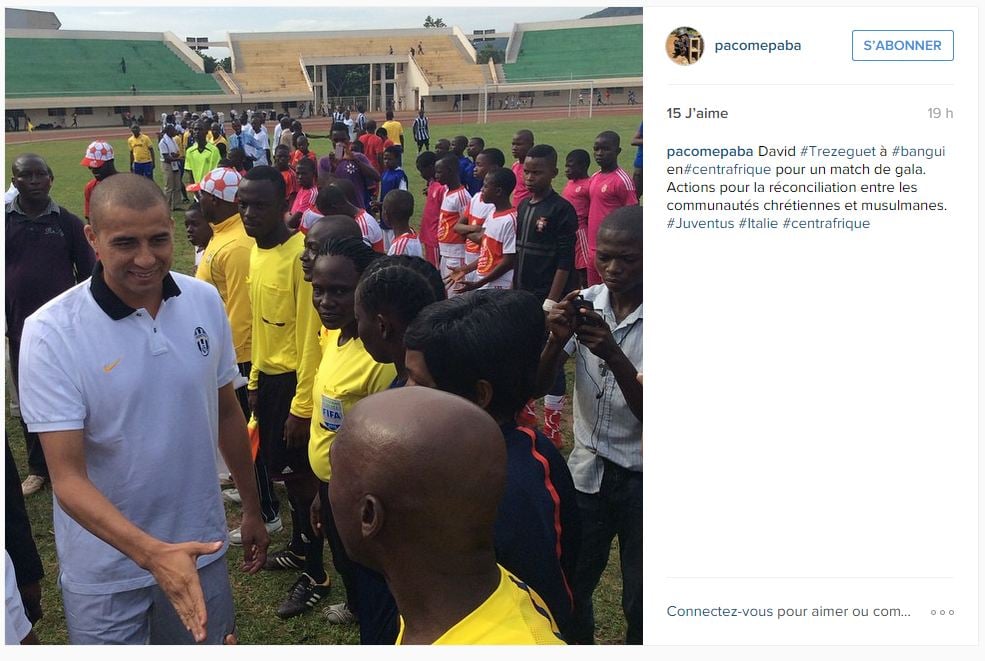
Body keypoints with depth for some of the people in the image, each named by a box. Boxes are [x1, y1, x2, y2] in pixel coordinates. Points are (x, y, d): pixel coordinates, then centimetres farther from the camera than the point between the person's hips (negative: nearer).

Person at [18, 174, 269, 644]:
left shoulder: (205, 301, -6)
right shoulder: (52, 332, -18)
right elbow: (68, 478, -20)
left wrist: (251, 505, 14)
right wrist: (152, 552, -33)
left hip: (201, 547, 4)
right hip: (107, 567, -3)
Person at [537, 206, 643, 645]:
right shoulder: (583, 304, -4)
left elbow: (648, 414, -19)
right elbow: (536, 386, -7)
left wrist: (614, 355, -33)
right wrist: (557, 339, -26)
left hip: (641, 479, -3)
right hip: (587, 469, 3)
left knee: (640, 603, 8)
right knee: (569, 585, 15)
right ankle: (578, 641, 40)